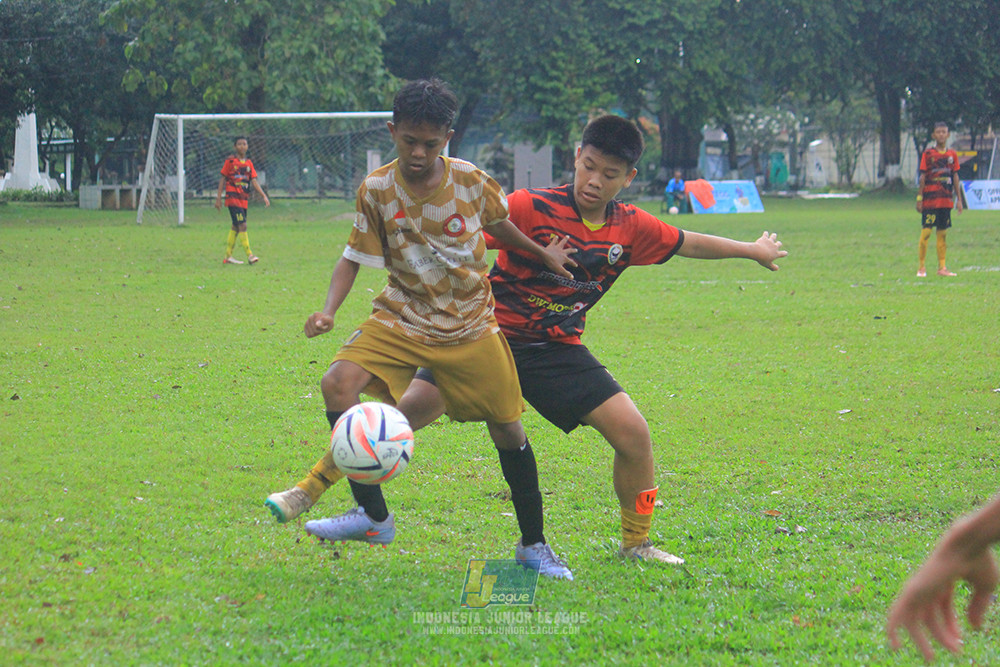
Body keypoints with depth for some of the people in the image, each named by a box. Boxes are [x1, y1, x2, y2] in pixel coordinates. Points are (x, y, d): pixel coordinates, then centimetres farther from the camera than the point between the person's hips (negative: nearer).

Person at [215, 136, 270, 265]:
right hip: (232, 197, -6)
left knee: (236, 227, 9)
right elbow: (222, 179, 0)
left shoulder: (249, 163, 12)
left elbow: (254, 181, 8)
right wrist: (218, 198, -2)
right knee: (242, 225, -15)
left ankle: (228, 256, 16)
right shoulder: (230, 161, -2)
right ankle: (249, 255, -17)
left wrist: (264, 196, -3)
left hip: (244, 199, 6)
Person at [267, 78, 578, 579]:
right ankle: (373, 515, -18)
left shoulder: (471, 182, -9)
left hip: (470, 326, 0)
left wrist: (542, 253, 23)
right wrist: (328, 311, -16)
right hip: (403, 317, 0)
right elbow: (354, 257, -2)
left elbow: (497, 224, 13)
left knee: (508, 429, 1)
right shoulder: (376, 190, -10)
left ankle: (533, 546, 22)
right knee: (339, 381, -25)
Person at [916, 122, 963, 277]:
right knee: (926, 232, -7)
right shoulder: (928, 154, -1)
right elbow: (922, 177, -1)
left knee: (943, 233, 6)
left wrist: (959, 199, 9)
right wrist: (919, 199, -6)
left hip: (946, 199, 4)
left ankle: (942, 267, 9)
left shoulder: (952, 155, 9)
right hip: (930, 199, -4)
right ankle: (921, 267, -1)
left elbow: (955, 177, 12)